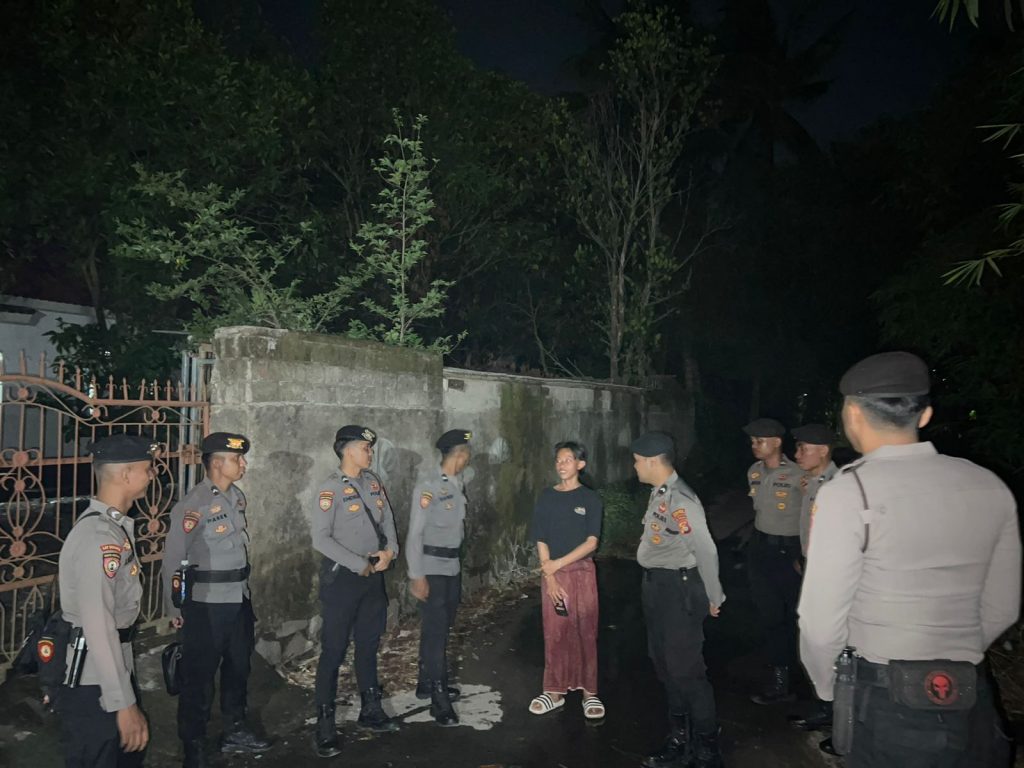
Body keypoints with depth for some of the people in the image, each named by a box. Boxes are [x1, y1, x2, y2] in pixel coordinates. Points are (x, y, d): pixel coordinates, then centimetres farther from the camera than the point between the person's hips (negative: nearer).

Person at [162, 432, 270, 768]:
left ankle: (235, 730, 40)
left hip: (239, 599, 7)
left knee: (238, 667, 21)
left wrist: (244, 589, 17)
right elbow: (174, 559, -14)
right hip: (205, 604, -7)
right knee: (199, 676, 7)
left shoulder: (237, 496, 4)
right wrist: (174, 608, -9)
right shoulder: (193, 504, -18)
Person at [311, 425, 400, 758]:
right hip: (342, 576, -6)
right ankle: (325, 724, 15)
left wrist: (389, 550, -7)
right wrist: (359, 565, -16)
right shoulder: (332, 489, -15)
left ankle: (371, 710, 32)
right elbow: (321, 539, -19)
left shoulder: (373, 481, 5)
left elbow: (387, 520, 11)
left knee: (369, 644, 17)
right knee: (334, 650, 2)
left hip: (374, 575, 6)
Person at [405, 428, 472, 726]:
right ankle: (439, 700, 7)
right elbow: (414, 533, -17)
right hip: (432, 567, -8)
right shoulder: (429, 485, -18)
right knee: (435, 630, -3)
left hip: (452, 565, 8)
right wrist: (417, 576, -18)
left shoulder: (458, 483, 5)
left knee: (442, 627, 16)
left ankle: (427, 683, 31)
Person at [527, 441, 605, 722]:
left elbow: (591, 542, -10)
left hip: (582, 572, -2)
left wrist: (558, 563, -14)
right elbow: (541, 541, 0)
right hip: (552, 573, 2)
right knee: (554, 633, 8)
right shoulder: (546, 497, 2)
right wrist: (550, 577, -8)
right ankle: (555, 690, 20)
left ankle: (589, 691, 17)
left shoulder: (590, 498, -4)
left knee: (585, 632, 4)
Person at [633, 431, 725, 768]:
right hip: (656, 585, 10)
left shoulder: (681, 500, -25)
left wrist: (714, 598, -9)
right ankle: (680, 739, 38)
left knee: (685, 668, 3)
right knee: (664, 663, 20)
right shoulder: (658, 493, 4)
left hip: (679, 588, -10)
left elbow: (706, 551, -20)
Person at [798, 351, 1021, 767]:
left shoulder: (847, 491, -18)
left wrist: (827, 686, 3)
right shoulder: (990, 487, -1)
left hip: (882, 700, -5)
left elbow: (822, 620, -16)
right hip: (973, 703, 5)